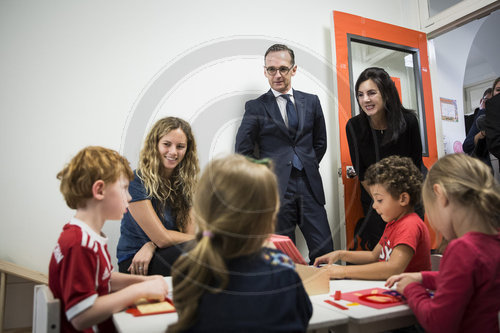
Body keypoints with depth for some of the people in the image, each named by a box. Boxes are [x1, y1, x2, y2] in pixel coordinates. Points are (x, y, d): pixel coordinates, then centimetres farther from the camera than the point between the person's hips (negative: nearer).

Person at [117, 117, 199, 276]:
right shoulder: (136, 181, -14)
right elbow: (162, 237, -17)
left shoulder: (186, 181, 4)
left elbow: (190, 232, -3)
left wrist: (151, 246, -19)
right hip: (133, 264, -5)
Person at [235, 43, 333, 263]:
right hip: (276, 188, -2)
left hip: (309, 187, 3)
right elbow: (242, 151, 2)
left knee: (324, 252, 1)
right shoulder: (255, 107, 3)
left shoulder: (311, 102, 13)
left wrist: (308, 168, 10)